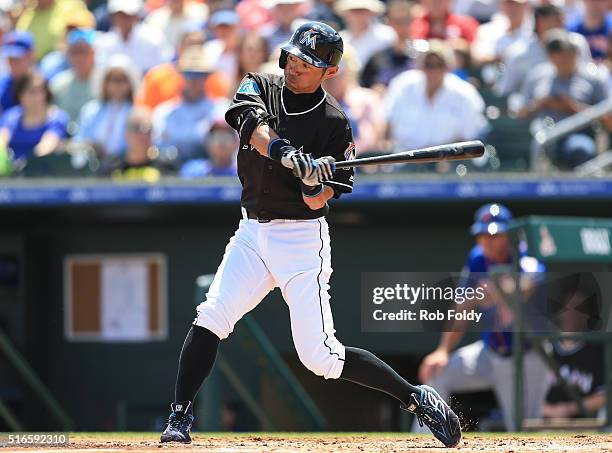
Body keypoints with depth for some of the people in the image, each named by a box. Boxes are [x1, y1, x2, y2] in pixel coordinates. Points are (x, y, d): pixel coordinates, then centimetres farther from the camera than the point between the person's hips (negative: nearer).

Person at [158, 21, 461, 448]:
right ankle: (180, 418, -8)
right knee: (211, 317, -14)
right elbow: (257, 129, -21)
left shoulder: (333, 122, -9)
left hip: (302, 239, -4)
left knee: (320, 356, -9)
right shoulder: (261, 87, 3)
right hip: (253, 232, 4)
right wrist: (289, 156, -40)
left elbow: (316, 202, -12)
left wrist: (316, 181, -34)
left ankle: (417, 398, 4)